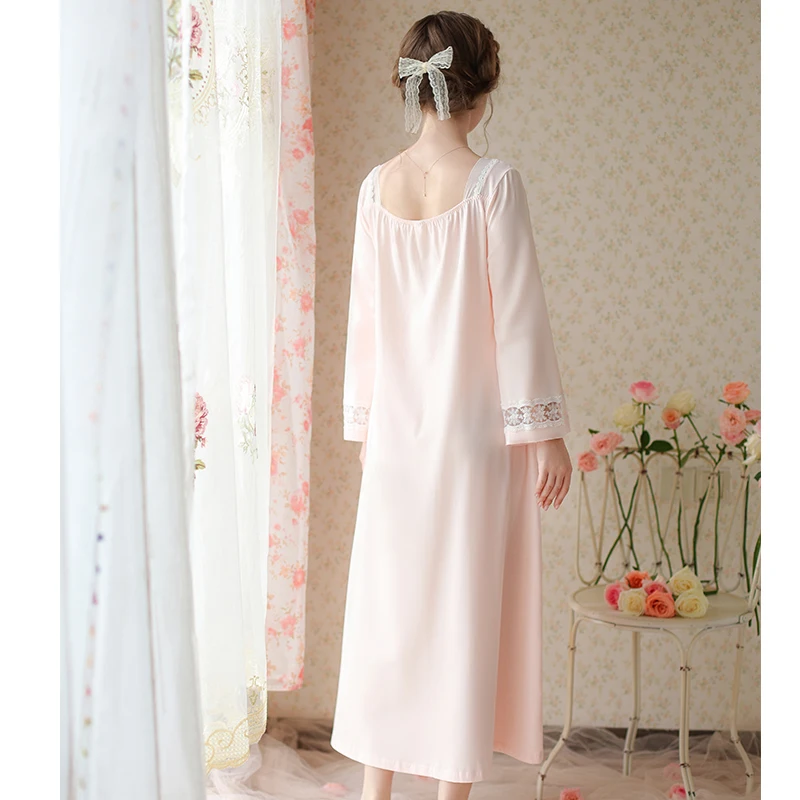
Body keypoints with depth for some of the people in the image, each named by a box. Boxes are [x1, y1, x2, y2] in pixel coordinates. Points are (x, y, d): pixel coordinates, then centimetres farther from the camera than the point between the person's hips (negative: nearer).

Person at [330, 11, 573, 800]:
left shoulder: (376, 186, 2)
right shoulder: (492, 181, -11)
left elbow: (364, 316, 6)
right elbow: (518, 314, -11)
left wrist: (364, 423, 14)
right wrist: (545, 430, -5)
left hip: (397, 432, 4)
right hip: (474, 431, -4)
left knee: (388, 605, 12)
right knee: (466, 609, 6)